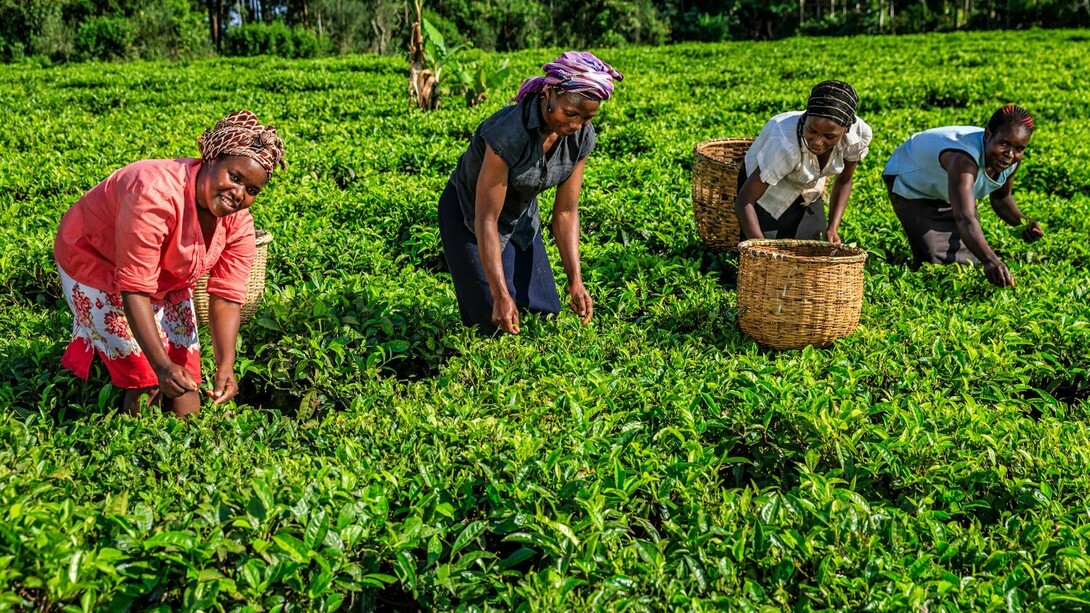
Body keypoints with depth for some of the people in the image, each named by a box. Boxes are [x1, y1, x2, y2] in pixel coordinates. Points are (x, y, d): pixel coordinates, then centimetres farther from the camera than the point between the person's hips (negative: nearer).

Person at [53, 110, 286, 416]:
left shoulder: (238, 222, -17)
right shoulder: (157, 195, -38)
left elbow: (225, 296, -18)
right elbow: (134, 289, -37)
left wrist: (225, 365, -32)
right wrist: (161, 365, -43)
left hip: (167, 282, 6)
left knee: (185, 394, 0)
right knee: (146, 384, -10)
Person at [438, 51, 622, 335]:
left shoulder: (582, 137, -18)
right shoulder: (509, 132, -37)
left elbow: (566, 212, -9)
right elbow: (486, 219, -32)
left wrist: (575, 281, -16)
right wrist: (501, 296, -34)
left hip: (522, 218, 6)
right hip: (468, 216, -6)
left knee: (546, 314, 7)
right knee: (498, 325, -7)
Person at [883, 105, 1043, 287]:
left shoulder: (1012, 159, -21)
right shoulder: (964, 159, -46)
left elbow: (1000, 197, 2)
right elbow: (964, 218, -60)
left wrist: (1022, 222, -19)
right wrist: (990, 261, -74)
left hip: (949, 191, 7)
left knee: (971, 258, 7)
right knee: (938, 260, -19)